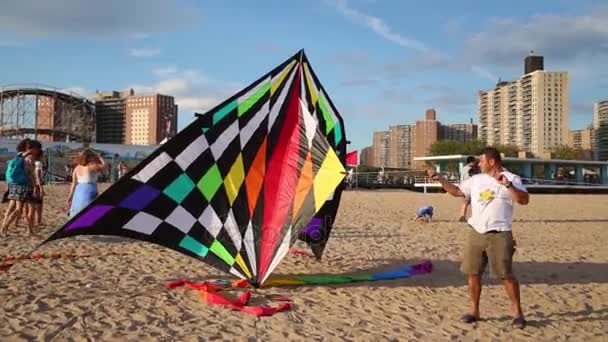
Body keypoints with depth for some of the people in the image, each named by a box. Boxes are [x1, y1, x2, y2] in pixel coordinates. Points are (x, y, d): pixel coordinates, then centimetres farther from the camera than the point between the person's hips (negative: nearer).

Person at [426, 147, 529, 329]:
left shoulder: (510, 178, -5)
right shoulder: (476, 180, 12)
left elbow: (524, 200, -16)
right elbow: (456, 191, 19)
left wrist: (508, 185, -28)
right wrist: (439, 178, 12)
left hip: (499, 235, -6)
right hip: (476, 233, 6)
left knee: (506, 275, -3)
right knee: (473, 273, 8)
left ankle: (518, 313, 11)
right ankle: (474, 311, 20)